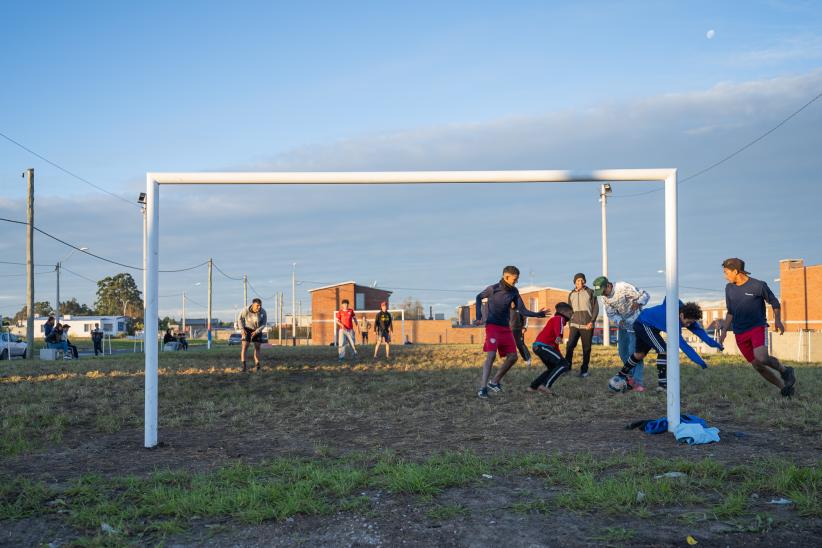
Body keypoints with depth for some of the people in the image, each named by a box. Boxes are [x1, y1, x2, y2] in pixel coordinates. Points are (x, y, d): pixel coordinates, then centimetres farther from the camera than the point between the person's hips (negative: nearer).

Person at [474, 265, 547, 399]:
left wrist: (537, 314, -13)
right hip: (492, 326, -6)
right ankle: (482, 388, -19)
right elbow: (479, 297, 7)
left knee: (512, 357, 1)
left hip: (506, 328, 6)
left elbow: (522, 310, 2)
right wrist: (479, 316, 2)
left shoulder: (514, 292, 3)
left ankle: (494, 382, 17)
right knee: (491, 355, -20)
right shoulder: (492, 289, -11)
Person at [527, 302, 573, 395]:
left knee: (553, 368, 24)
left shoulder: (554, 320, 32)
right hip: (543, 346, -10)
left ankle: (533, 387, 22)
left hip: (538, 346, 10)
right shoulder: (559, 318, 0)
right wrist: (559, 337, -47)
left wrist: (560, 356, 42)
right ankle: (545, 386, -21)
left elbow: (555, 344, 39)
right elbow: (558, 328, -27)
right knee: (564, 365, -15)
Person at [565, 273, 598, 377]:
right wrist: (569, 326, 15)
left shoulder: (590, 292, 1)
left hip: (587, 325, -2)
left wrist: (592, 321, -12)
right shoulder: (571, 294, 11)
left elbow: (595, 308, -1)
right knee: (569, 346, -11)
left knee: (586, 349, 0)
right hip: (574, 325, 2)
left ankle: (584, 370, 8)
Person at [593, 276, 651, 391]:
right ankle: (631, 376, 25)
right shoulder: (604, 297, -4)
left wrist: (638, 303, -43)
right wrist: (618, 321, -23)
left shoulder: (623, 287, -25)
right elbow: (611, 313, -1)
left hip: (634, 322, -7)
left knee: (634, 351, -14)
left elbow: (645, 295, -22)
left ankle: (638, 382, -13)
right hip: (622, 323, 7)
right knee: (622, 351, 10)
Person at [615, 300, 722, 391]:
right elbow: (682, 344, -43)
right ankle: (663, 384, -15)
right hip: (643, 323, -9)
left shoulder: (686, 316, -17)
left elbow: (698, 330, -16)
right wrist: (699, 361, -44)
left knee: (640, 354, 21)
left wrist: (714, 344, -27)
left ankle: (622, 375, 38)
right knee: (663, 350, -20)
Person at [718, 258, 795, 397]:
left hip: (758, 327, -5)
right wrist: (724, 330, 11)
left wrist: (777, 320, -9)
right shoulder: (729, 288, 7)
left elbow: (774, 303, 4)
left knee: (761, 358, -27)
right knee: (757, 366, 1)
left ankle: (785, 371, 1)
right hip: (740, 333, 5)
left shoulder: (758, 285, -8)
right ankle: (784, 388, 15)